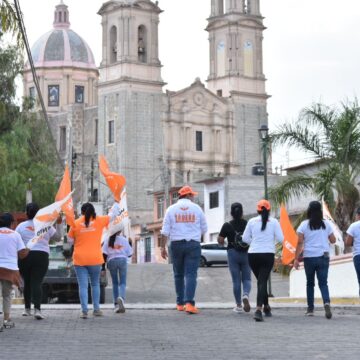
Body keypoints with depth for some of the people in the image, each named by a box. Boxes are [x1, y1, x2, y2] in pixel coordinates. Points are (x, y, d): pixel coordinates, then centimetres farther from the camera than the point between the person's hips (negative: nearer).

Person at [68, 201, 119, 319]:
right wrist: (116, 203, 32)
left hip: (79, 259, 0)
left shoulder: (75, 223, 0)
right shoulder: (99, 221, 0)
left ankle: (84, 311, -7)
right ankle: (96, 309, 16)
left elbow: (70, 240, 8)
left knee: (83, 285, 0)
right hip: (95, 258, 1)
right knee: (95, 284, 16)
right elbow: (112, 215, 15)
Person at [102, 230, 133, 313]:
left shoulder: (108, 241, 4)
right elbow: (129, 254, 7)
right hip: (122, 260, -1)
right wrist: (130, 244, 24)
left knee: (115, 283, 12)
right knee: (122, 283, 0)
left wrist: (103, 267, 1)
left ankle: (116, 304, 9)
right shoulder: (124, 240, 4)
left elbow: (104, 254, -3)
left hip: (112, 261, 1)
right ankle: (121, 298, -30)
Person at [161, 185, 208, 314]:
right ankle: (189, 302, -19)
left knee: (178, 274, 13)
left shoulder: (171, 209, 3)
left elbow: (165, 231, -1)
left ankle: (180, 303, 16)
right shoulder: (196, 208, 2)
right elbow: (204, 229, 8)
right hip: (193, 244, -2)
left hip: (176, 244, 2)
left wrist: (163, 247, 4)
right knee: (191, 274, -5)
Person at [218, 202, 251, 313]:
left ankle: (238, 305, 8)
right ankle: (246, 295, -20)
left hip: (233, 254, -1)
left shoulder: (227, 225, -6)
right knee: (246, 278, 10)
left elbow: (220, 240, -4)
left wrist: (223, 243, 17)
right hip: (246, 254, 1)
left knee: (236, 280, 5)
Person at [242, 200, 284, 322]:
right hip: (268, 254, -2)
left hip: (253, 254, 2)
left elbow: (245, 238, 6)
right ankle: (258, 309, -22)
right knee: (263, 281, -5)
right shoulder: (274, 222, -1)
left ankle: (266, 306, 30)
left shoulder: (252, 221, 2)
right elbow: (280, 239, -2)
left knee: (261, 281, 19)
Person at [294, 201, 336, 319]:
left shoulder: (304, 225, -3)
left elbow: (299, 242, -8)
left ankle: (310, 309, 16)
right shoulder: (326, 224, 2)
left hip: (309, 257, -1)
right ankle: (326, 302, -25)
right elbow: (333, 240, 8)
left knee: (310, 283, 13)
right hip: (323, 257, 1)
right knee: (323, 283, 1)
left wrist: (296, 258, -6)